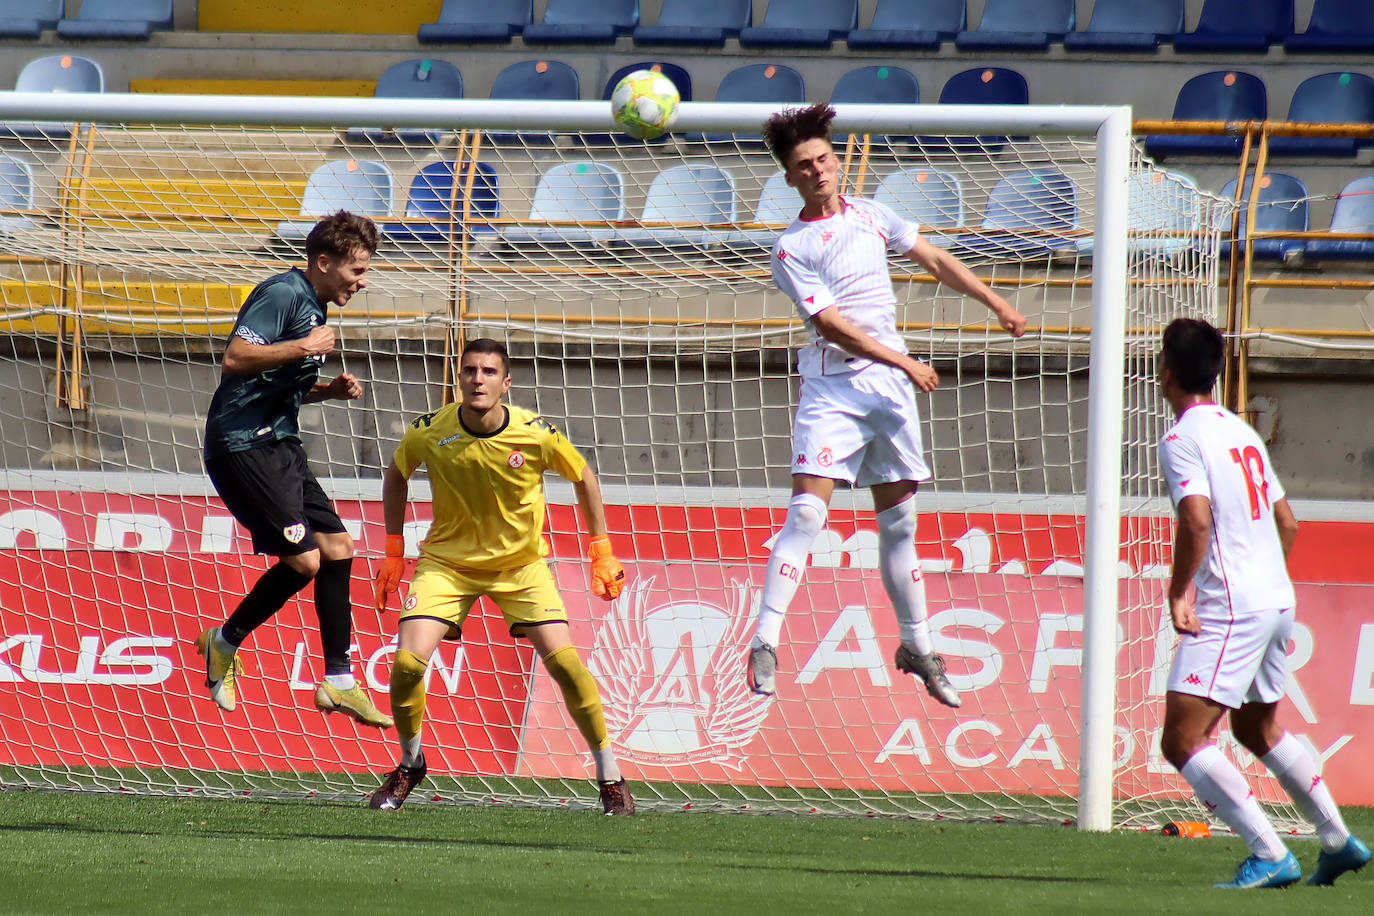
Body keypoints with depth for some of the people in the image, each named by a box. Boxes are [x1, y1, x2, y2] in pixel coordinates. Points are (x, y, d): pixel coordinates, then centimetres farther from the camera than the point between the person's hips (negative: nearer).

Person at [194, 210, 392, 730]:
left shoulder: (315, 306, 17)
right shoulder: (282, 295, -13)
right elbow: (236, 359, -24)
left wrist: (330, 389, 10)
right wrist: (305, 347, -21)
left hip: (279, 445, 10)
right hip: (242, 445, -10)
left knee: (336, 547, 6)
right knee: (303, 559, -14)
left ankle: (337, 681, 11)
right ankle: (224, 643, 7)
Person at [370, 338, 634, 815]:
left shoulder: (535, 434, -20)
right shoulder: (429, 432, -18)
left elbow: (583, 477, 0)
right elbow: (396, 474, 5)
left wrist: (602, 552, -1)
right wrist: (393, 551, 4)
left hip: (521, 562, -1)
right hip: (447, 561, 1)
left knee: (564, 662, -15)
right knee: (406, 662, -16)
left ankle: (609, 776, 3)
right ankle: (410, 763, 13)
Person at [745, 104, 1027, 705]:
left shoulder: (869, 215, 11)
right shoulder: (791, 250, -6)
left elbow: (935, 260, 22)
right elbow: (832, 323, -13)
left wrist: (997, 305, 21)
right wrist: (903, 362, -18)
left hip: (892, 387, 5)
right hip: (833, 389, -5)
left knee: (899, 523, 10)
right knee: (807, 513, -17)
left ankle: (917, 646, 20)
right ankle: (764, 644, -18)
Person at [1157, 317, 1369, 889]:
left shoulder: (1182, 439, -11)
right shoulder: (1243, 433, 16)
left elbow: (1196, 521, -25)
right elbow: (1287, 524, 22)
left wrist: (1179, 592, -16)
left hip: (1228, 608, -9)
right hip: (1278, 602, 9)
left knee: (1181, 741, -11)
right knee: (1259, 729, 28)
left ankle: (1270, 856, -19)